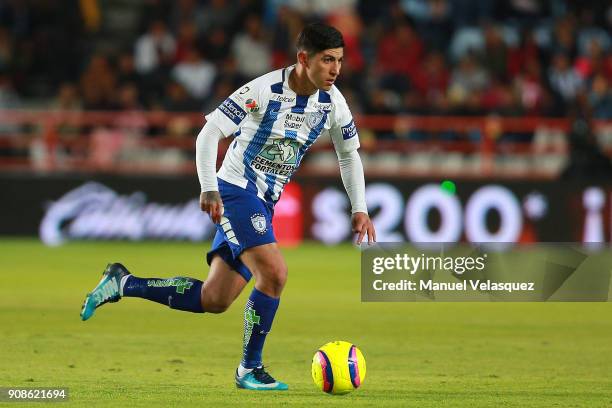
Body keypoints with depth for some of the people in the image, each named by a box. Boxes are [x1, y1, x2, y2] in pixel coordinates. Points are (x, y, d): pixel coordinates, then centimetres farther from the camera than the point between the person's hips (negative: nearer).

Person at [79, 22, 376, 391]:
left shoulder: (332, 103, -1)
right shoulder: (264, 90, -19)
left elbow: (350, 154, 15)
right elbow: (209, 133, -17)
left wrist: (360, 209, 8)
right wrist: (209, 189, -24)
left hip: (263, 204, 7)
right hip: (235, 192, -7)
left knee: (213, 301, 4)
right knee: (275, 273, -23)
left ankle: (122, 283, 18)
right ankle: (250, 369, -8)